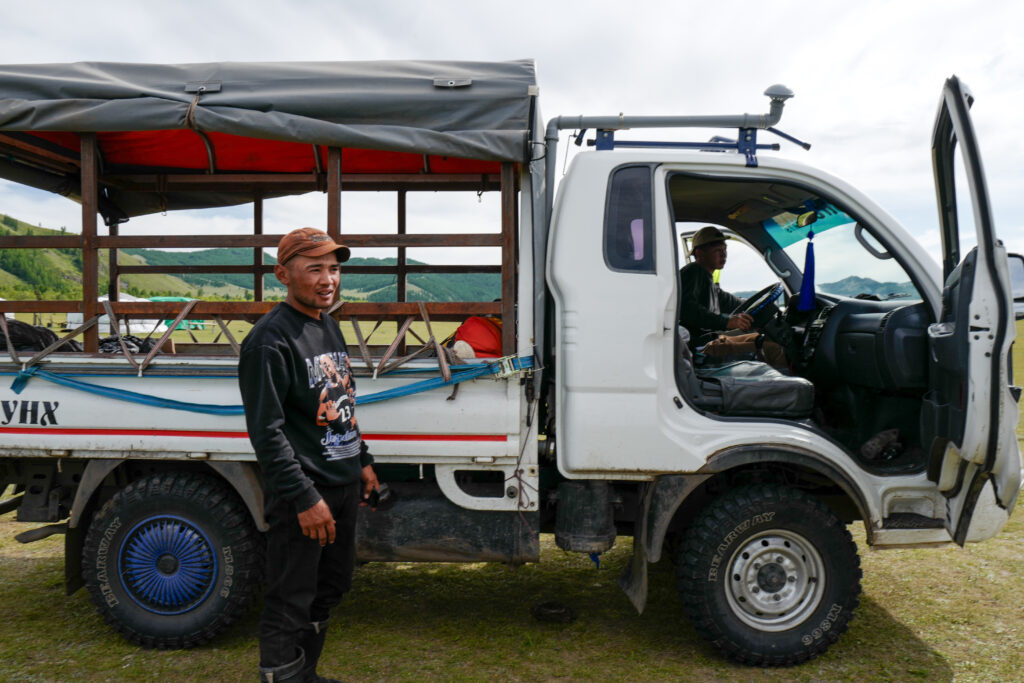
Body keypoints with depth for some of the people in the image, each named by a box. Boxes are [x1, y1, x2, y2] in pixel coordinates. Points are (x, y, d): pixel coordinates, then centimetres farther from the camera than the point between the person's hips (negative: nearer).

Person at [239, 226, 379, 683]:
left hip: (343, 485, 10)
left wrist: (362, 461, 20)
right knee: (290, 606, 1)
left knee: (330, 589, 22)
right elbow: (267, 431, -21)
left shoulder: (329, 327, 12)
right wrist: (304, 498, -23)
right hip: (302, 495, -9)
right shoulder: (270, 339, -17)